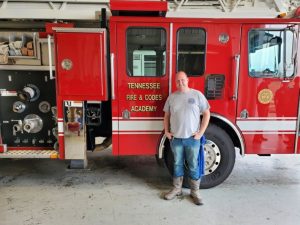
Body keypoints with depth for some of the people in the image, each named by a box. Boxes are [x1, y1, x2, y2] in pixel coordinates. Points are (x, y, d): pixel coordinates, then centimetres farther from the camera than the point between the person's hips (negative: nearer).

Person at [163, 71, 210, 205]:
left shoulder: (197, 95, -2)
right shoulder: (172, 97, 6)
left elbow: (206, 114, -1)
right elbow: (167, 115, 14)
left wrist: (201, 132, -7)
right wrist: (166, 131, 5)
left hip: (192, 139, -2)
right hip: (175, 138, 3)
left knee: (193, 166, 6)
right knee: (177, 164, 14)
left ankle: (195, 192, 20)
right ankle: (177, 189, 28)